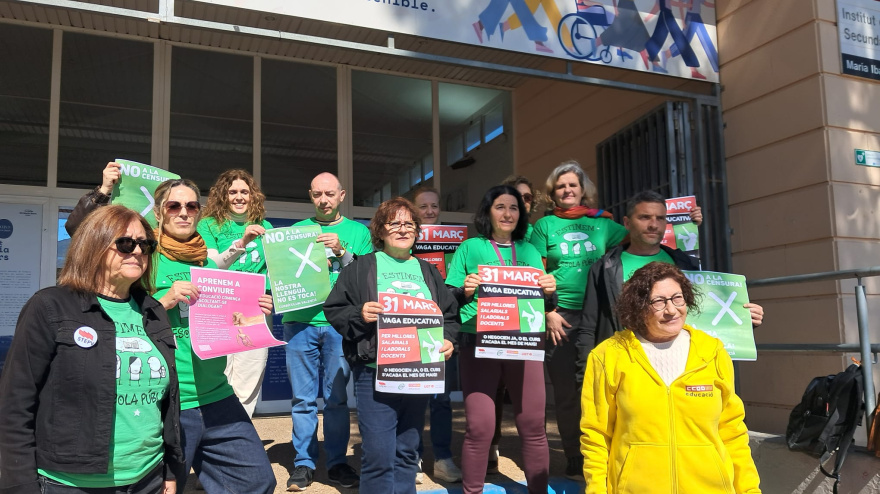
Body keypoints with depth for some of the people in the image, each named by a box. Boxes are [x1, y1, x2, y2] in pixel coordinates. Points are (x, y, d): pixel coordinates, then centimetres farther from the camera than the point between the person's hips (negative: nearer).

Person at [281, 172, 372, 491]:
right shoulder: (296, 230, 13)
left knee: (337, 397, 4)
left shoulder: (358, 231, 9)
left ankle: (337, 463, 16)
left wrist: (342, 251, -11)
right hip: (300, 321, 1)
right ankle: (304, 464, 16)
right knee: (303, 398, 4)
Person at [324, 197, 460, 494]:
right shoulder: (361, 267, 3)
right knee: (379, 455, -6)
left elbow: (450, 315, 16)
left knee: (407, 452, 14)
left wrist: (448, 339, -2)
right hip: (376, 372, -4)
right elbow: (333, 310, 1)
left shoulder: (428, 271, 15)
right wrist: (359, 315, -17)